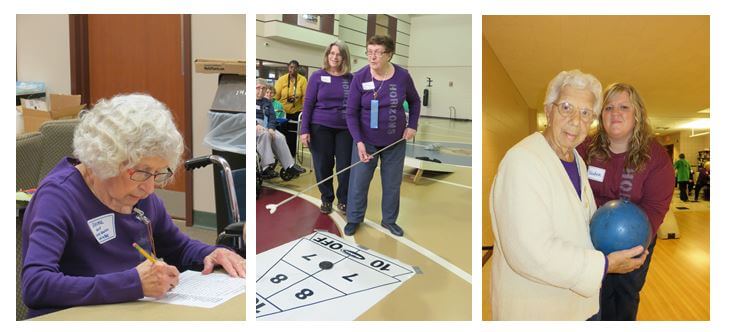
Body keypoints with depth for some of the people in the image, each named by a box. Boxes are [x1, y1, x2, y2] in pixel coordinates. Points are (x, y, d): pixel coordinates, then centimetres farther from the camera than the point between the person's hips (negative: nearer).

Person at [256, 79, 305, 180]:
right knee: (264, 134, -37)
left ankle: (289, 166, -28)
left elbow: (272, 116, 11)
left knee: (279, 137, -25)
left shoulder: (267, 102, 26)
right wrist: (256, 125, -22)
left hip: (266, 127, 4)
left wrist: (271, 128, -12)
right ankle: (266, 167, -44)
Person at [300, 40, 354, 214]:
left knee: (345, 165, 4)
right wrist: (305, 130, -8)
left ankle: (343, 200, 23)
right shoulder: (317, 76, -2)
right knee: (323, 165, 7)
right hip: (321, 128, -1)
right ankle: (326, 199, 26)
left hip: (345, 128, 1)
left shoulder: (351, 78, 2)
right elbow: (308, 103, -3)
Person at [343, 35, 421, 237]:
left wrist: (412, 125, -2)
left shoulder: (402, 76, -10)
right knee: (358, 182, 3)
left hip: (395, 141, 1)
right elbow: (351, 113, -11)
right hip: (366, 140, -1)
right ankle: (354, 219, 23)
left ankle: (389, 220, 30)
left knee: (393, 183, 11)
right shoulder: (359, 78, -13)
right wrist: (358, 141, -19)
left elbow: (415, 101, 8)